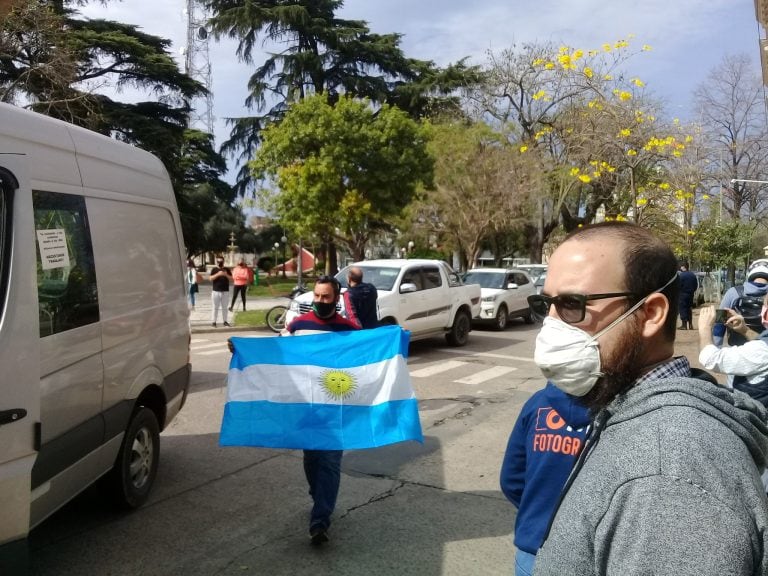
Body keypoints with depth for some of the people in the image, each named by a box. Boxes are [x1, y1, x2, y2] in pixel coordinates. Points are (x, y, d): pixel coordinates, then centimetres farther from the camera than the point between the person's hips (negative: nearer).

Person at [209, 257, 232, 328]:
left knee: (224, 307, 8)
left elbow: (231, 278, 5)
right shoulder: (214, 269, 3)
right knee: (215, 307, 0)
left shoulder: (226, 269, 9)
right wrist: (218, 274, -22)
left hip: (225, 291, 2)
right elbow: (211, 278, -9)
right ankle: (214, 321, 3)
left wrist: (226, 275, -14)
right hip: (216, 291, -2)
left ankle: (225, 321, 14)